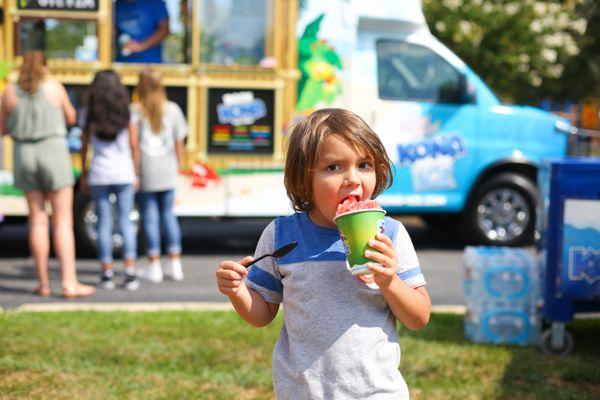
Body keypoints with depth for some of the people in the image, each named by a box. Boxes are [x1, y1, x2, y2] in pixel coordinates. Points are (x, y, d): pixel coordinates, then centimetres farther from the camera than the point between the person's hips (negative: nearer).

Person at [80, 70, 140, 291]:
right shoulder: (126, 112, 0)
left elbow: (84, 146, 2)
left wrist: (84, 174, 11)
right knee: (126, 222, 4)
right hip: (123, 173, 0)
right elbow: (134, 146, 0)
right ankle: (130, 272, -3)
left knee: (104, 224, 5)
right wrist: (135, 174, 9)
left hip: (99, 174, 0)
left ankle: (107, 273, 6)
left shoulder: (90, 113, 0)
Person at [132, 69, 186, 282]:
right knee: (169, 215, 13)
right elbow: (179, 143, 4)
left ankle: (154, 267, 6)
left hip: (145, 173, -3)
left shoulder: (135, 111, -6)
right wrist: (177, 167, 15)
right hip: (168, 173, 3)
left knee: (150, 217, 3)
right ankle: (175, 265, 14)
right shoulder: (173, 109, 3)